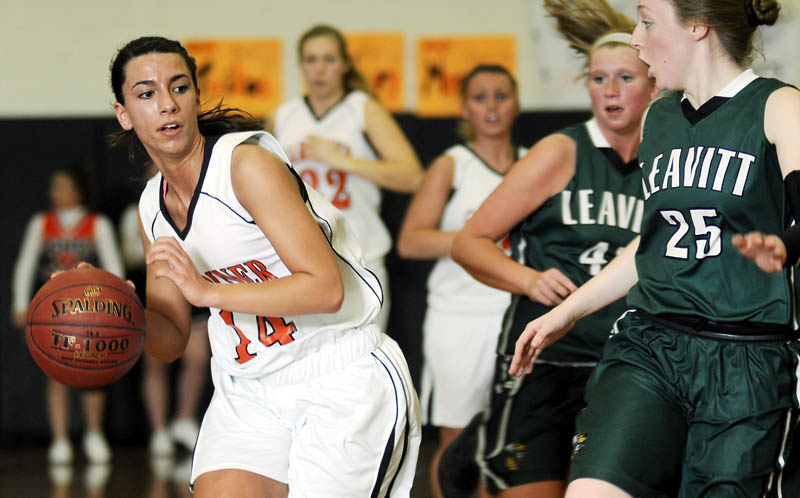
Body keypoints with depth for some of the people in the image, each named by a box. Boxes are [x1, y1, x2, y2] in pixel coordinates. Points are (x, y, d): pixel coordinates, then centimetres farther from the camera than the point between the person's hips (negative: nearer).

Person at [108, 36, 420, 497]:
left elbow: (326, 288, -24)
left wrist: (208, 291, -30)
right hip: (247, 396, 6)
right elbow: (171, 338, 13)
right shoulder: (153, 207, 6)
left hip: (342, 384, -6)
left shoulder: (248, 162, -16)